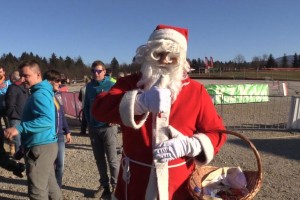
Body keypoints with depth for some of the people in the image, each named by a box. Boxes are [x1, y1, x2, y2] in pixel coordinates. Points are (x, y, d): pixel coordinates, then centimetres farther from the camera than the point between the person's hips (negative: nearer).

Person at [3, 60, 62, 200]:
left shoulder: (38, 94, -18)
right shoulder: (41, 91, 13)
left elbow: (47, 120, -31)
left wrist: (19, 128, -32)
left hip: (40, 147, -10)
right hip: (45, 145, 10)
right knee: (49, 183, 23)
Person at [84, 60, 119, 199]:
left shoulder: (112, 85, -9)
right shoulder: (89, 86, 7)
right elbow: (86, 105, 15)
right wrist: (88, 121, 8)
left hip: (108, 127, -5)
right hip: (93, 128, 5)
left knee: (112, 159, 2)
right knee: (99, 159, 14)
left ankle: (115, 186, 18)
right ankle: (104, 185, 29)